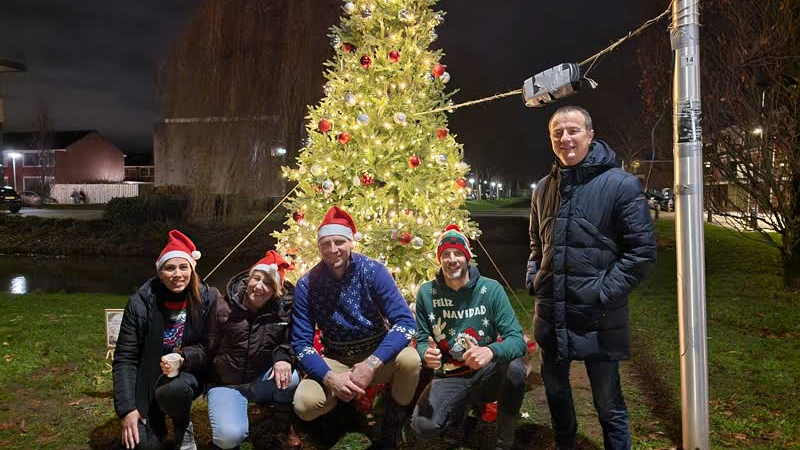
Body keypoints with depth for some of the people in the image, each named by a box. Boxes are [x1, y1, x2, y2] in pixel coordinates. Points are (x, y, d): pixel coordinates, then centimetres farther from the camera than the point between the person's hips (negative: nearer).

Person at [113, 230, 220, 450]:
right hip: (148, 376, 1)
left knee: (173, 389, -35)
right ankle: (156, 422, 22)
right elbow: (125, 358, -10)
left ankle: (183, 428, -1)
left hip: (187, 373, -1)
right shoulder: (141, 302, -12)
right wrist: (127, 409, -16)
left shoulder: (208, 298, -12)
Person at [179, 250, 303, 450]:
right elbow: (207, 349, -3)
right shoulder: (223, 307, -8)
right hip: (227, 385, -1)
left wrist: (283, 357, -32)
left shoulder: (284, 310, -7)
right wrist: (183, 358, -23)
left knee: (290, 378, -34)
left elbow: (292, 343, -8)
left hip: (263, 383, 1)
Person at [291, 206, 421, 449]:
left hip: (378, 355, 0)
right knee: (304, 404, -28)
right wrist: (330, 377, -29)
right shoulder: (306, 285, -12)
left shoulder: (373, 271, -15)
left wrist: (371, 364, -34)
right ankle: (344, 404, 9)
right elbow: (301, 342, -11)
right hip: (336, 361, 1)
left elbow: (406, 322, -22)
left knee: (410, 360, -34)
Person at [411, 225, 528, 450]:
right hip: (449, 378, 1)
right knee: (423, 426, -23)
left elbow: (517, 339, -18)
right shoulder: (426, 293, -5)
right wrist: (426, 353, -27)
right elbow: (422, 340, 0)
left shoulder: (491, 289, -11)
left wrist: (490, 351, -40)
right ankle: (462, 407, 13)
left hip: (487, 374, -1)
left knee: (515, 367, -33)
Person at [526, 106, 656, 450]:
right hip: (550, 313, 6)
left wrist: (605, 292, -15)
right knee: (555, 389, 21)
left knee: (608, 402, 8)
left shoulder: (621, 184, -10)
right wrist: (533, 278, 7)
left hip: (597, 317, -5)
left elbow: (642, 249, -11)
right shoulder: (544, 188, 8)